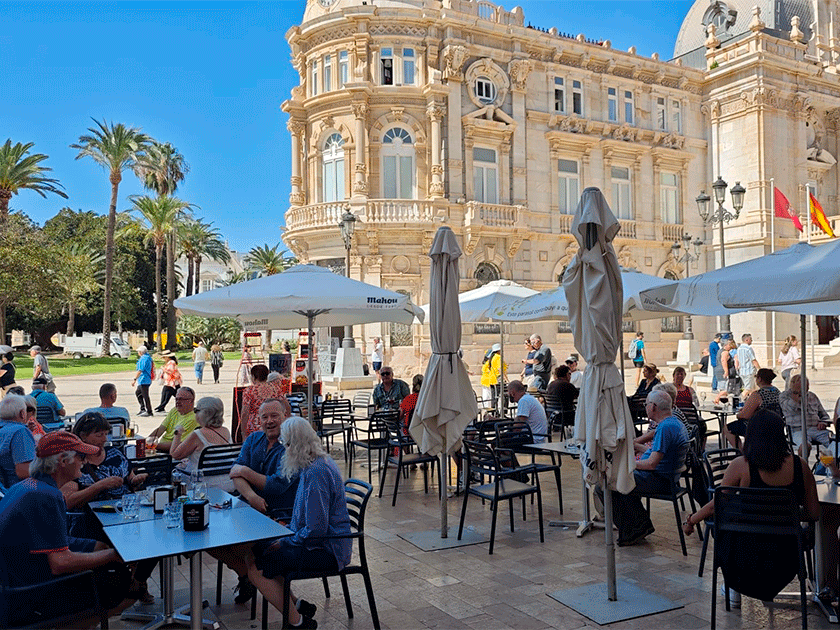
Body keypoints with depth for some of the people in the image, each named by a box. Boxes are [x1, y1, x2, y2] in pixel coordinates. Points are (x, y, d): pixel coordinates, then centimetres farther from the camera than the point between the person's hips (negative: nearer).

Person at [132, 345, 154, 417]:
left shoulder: (143, 359, -16)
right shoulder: (148, 357, 13)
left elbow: (140, 371, -22)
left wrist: (134, 379, -21)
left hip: (144, 381, -11)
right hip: (147, 380, 11)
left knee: (145, 396, -6)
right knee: (137, 392, 23)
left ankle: (149, 412, -2)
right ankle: (143, 408, 22)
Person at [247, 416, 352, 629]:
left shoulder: (316, 472, -25)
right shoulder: (318, 462, 7)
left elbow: (316, 530, -26)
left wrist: (285, 542, -13)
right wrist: (286, 531, 12)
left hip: (324, 550, -11)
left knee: (255, 568, -15)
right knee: (255, 547, 14)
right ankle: (297, 605, 17)